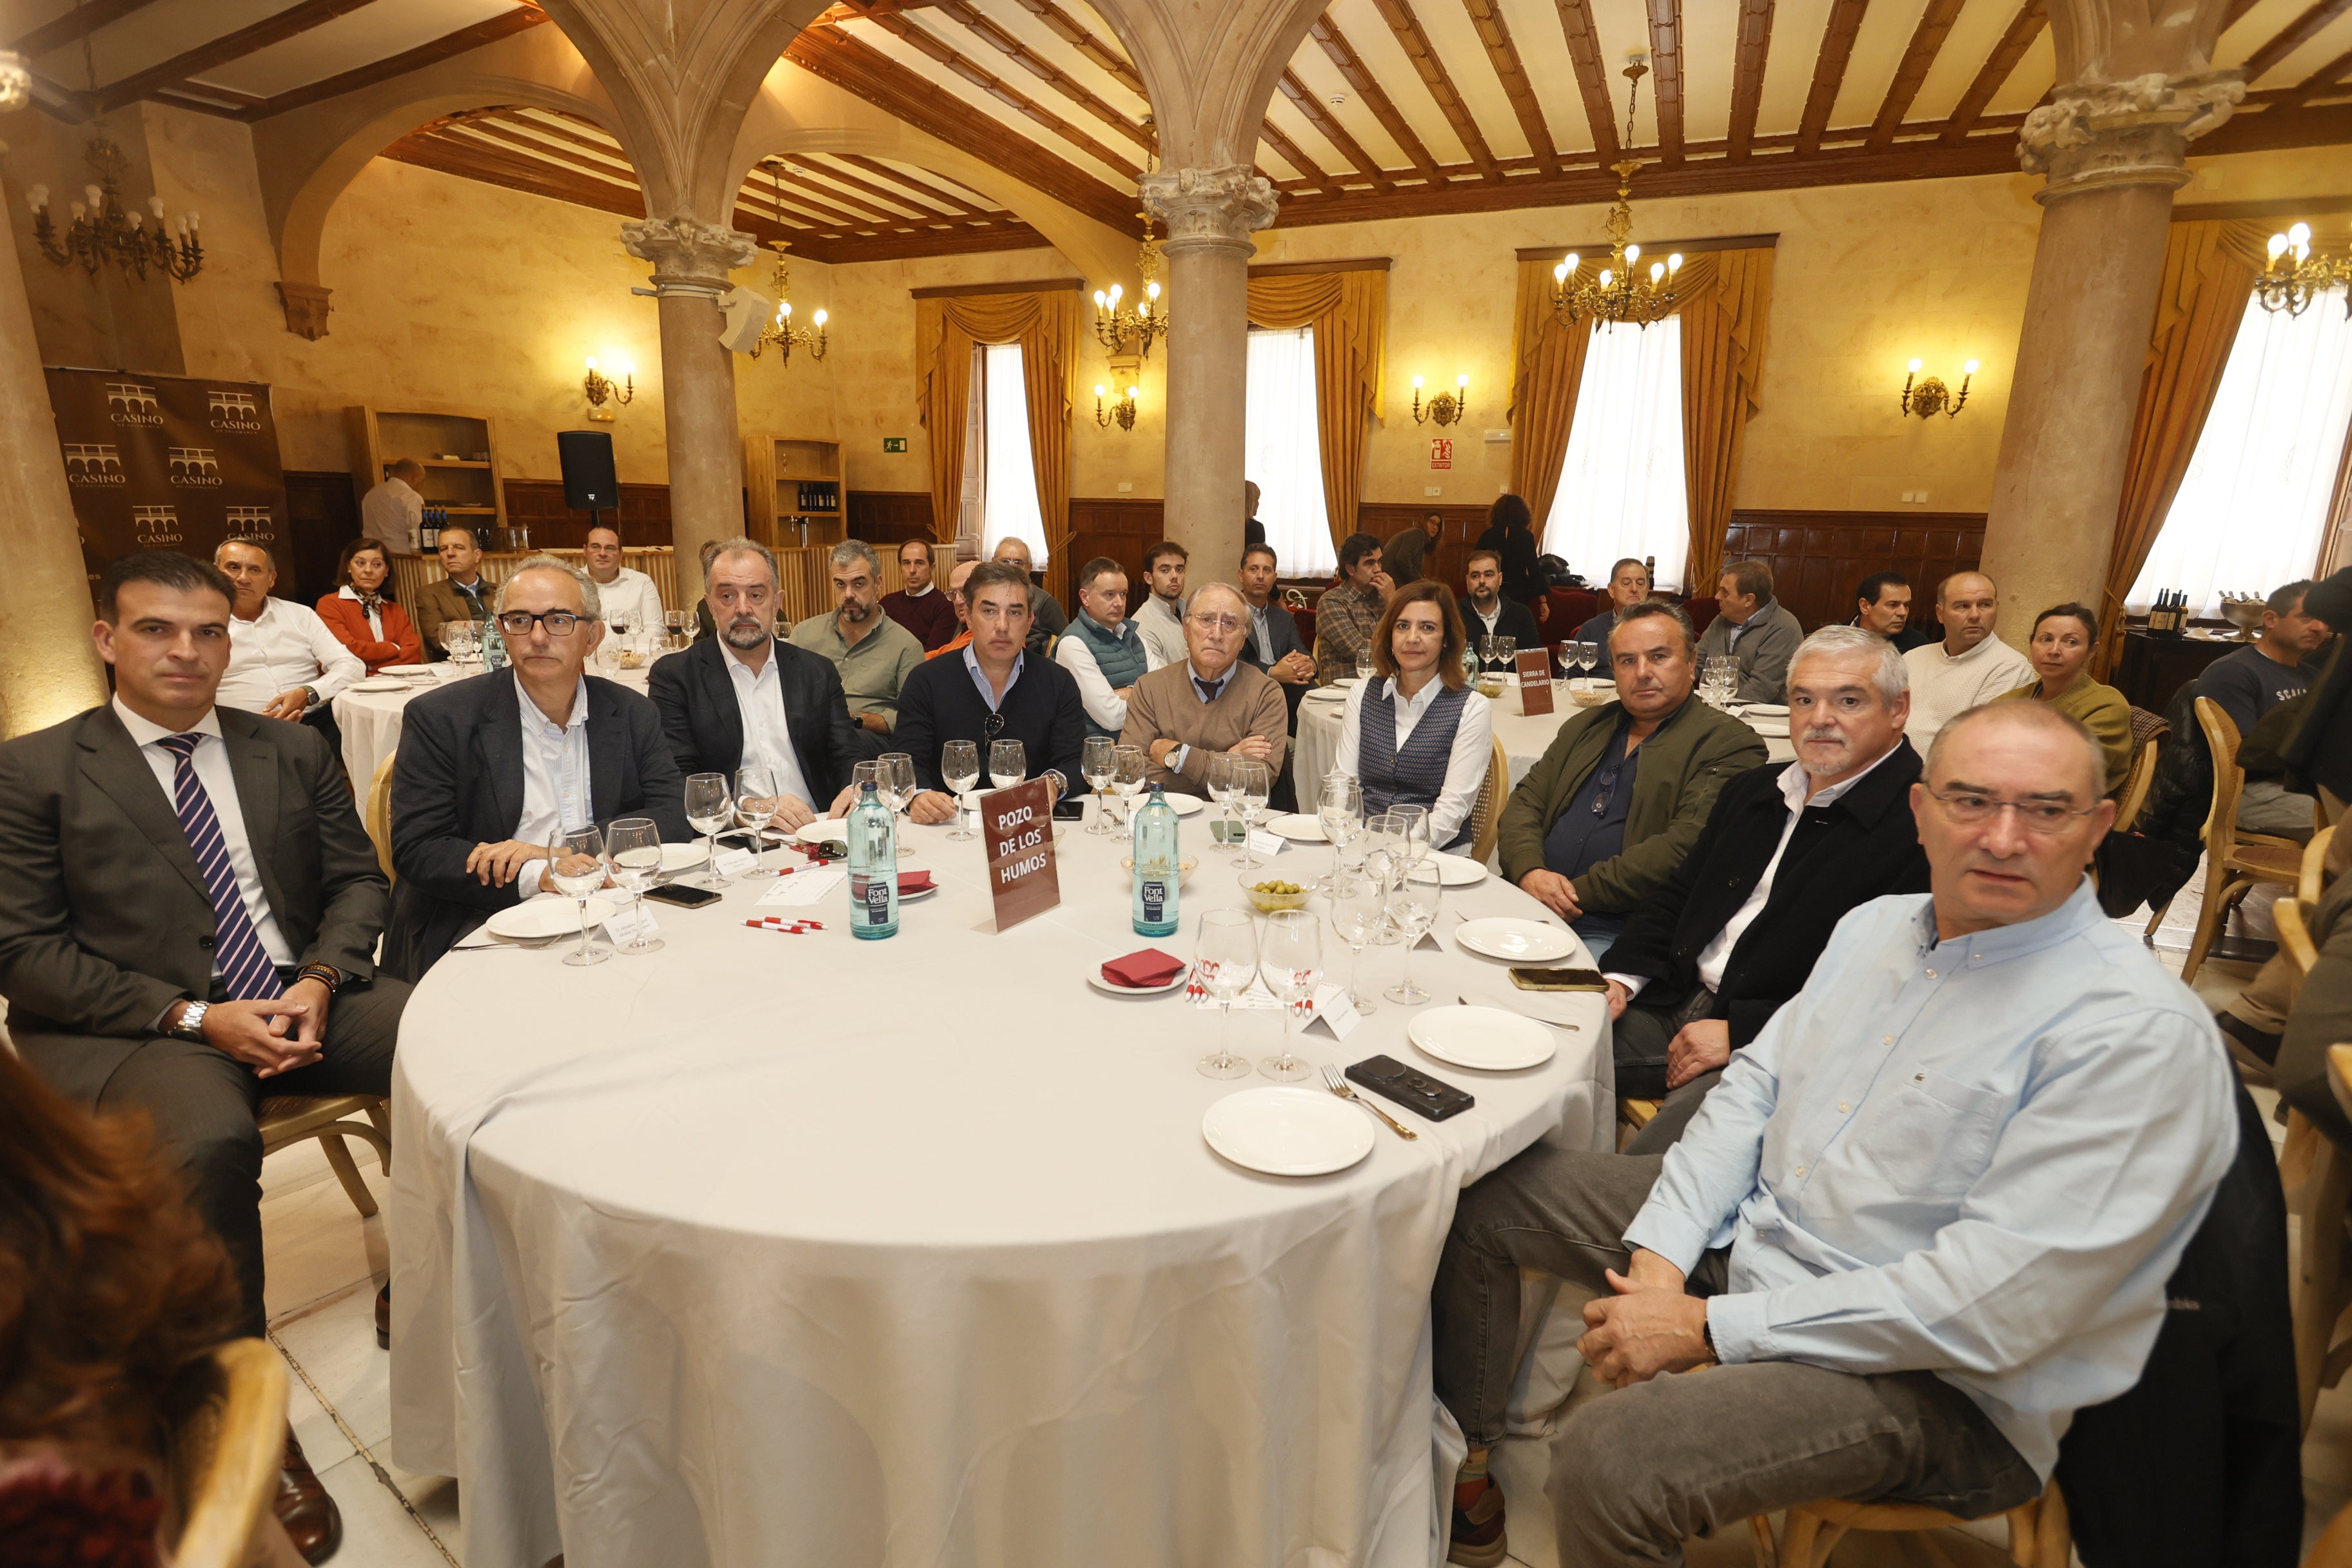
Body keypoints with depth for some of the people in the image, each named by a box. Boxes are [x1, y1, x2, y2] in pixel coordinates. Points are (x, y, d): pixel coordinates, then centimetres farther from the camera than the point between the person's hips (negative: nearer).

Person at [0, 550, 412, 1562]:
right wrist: (192, 1018, -14)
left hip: (302, 1001, 3)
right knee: (209, 1140, -35)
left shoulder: (296, 753, 14)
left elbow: (356, 880, 12)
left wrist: (321, 981, -8)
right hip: (129, 1029, -3)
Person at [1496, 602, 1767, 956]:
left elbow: (1686, 845, -13)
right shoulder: (1585, 726, 20)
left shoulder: (1730, 744, 0)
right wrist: (1529, 871, -7)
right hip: (1528, 910, 6)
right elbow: (1525, 802, 14)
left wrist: (1579, 893, -15)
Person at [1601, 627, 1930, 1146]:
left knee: (1649, 1162, -30)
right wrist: (1622, 978, 3)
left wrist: (1739, 1032, -18)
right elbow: (1677, 896, 20)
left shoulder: (1924, 829, -11)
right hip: (1676, 1002, 7)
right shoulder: (1755, 788, 15)